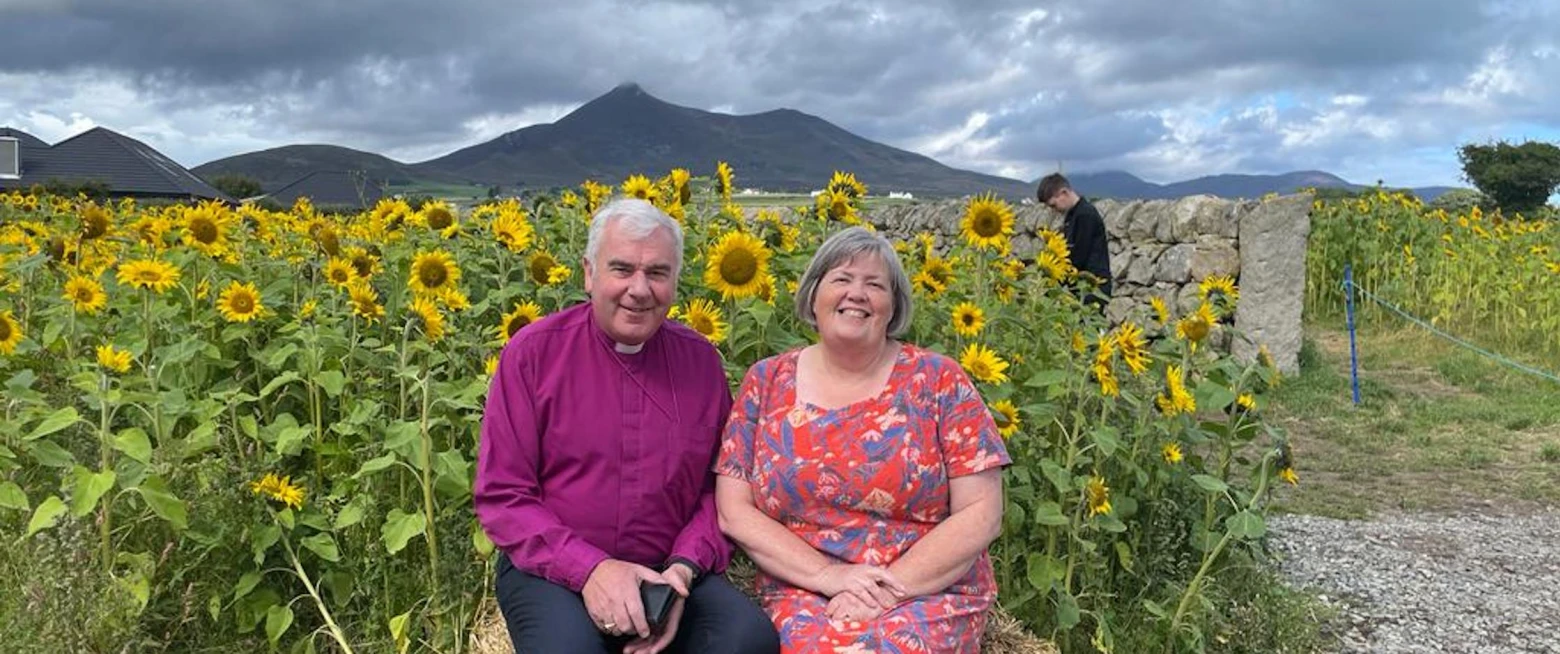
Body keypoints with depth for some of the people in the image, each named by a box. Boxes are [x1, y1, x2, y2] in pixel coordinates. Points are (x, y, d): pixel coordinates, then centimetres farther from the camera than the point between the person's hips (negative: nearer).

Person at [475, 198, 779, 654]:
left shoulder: (702, 359, 3)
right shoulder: (533, 351, -6)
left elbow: (720, 487, 7)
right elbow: (501, 495, -7)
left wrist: (684, 566, -11)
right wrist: (589, 568, -19)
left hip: (668, 574, 3)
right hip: (553, 571, -2)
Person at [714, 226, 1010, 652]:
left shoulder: (939, 380, -2)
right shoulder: (766, 381, 3)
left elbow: (980, 515, -5)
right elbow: (734, 512, 0)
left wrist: (890, 588, -15)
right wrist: (827, 574, -13)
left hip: (931, 592, -1)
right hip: (802, 593, 1)